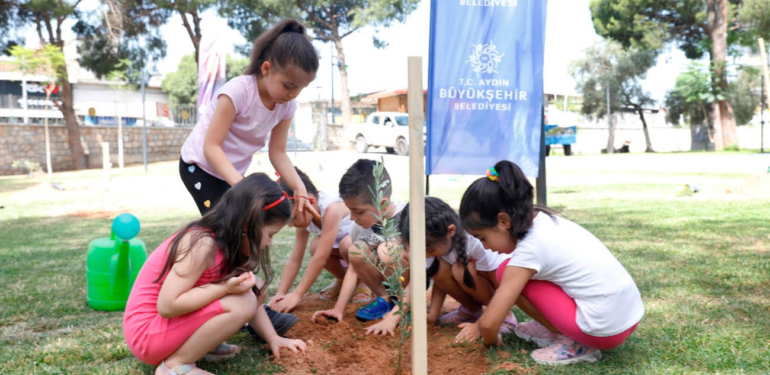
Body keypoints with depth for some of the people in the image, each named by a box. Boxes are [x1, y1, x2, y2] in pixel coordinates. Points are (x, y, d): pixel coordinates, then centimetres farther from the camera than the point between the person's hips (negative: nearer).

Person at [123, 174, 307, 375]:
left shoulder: (227, 240, 0)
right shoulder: (203, 244, -27)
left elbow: (252, 301, 8)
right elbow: (167, 306, -29)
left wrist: (274, 338, 1)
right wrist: (226, 288, -32)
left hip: (179, 319, 9)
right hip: (148, 332, -8)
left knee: (256, 289, 2)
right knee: (240, 303, -27)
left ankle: (202, 343, 3)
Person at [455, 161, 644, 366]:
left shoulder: (530, 249, -19)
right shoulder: (543, 221, 6)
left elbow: (490, 322, -16)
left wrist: (490, 340, 6)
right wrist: (480, 324, 23)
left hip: (606, 329, -9)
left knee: (506, 273, -5)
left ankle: (573, 343, -1)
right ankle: (557, 329, 15)